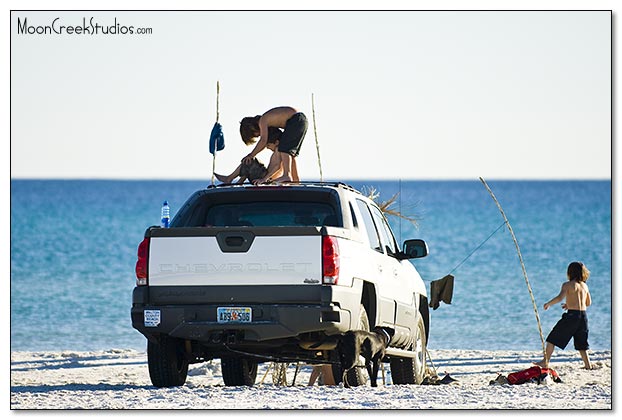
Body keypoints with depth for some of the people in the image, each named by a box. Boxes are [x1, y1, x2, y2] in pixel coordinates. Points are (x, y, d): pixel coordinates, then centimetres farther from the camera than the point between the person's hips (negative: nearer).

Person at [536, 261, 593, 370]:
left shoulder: (568, 285, -5)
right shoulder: (584, 285, 13)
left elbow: (560, 297, -21)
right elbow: (588, 303, 23)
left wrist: (548, 304, -7)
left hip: (572, 315, -6)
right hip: (583, 315, 6)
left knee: (553, 338, 3)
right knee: (581, 342, 17)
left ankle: (545, 361, 0)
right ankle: (587, 364, 10)